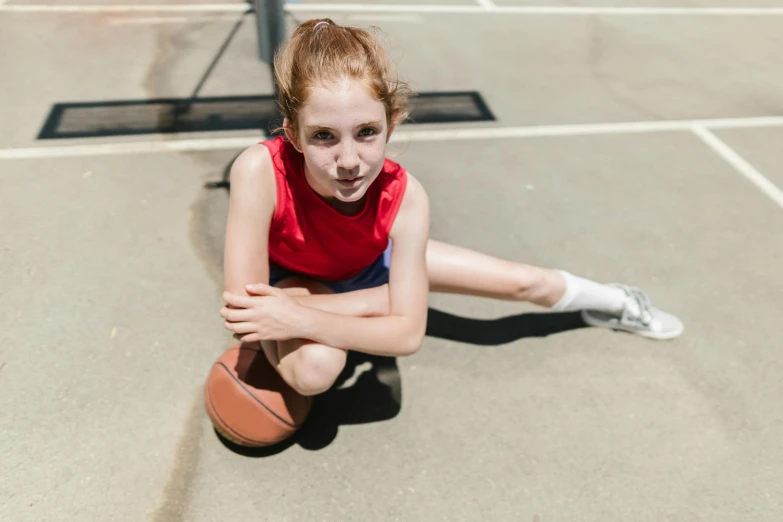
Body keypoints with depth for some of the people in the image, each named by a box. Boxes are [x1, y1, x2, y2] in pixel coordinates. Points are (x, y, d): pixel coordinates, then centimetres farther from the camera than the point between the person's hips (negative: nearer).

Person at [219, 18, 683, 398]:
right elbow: (244, 311, -40)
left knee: (524, 282, 2)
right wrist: (384, 302, -36)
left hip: (372, 263, 2)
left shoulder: (405, 197, -34)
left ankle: (614, 302, 35)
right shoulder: (259, 172, -41)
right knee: (314, 367, -39)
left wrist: (301, 319, -46)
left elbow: (409, 334, -33)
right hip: (292, 280, -1)